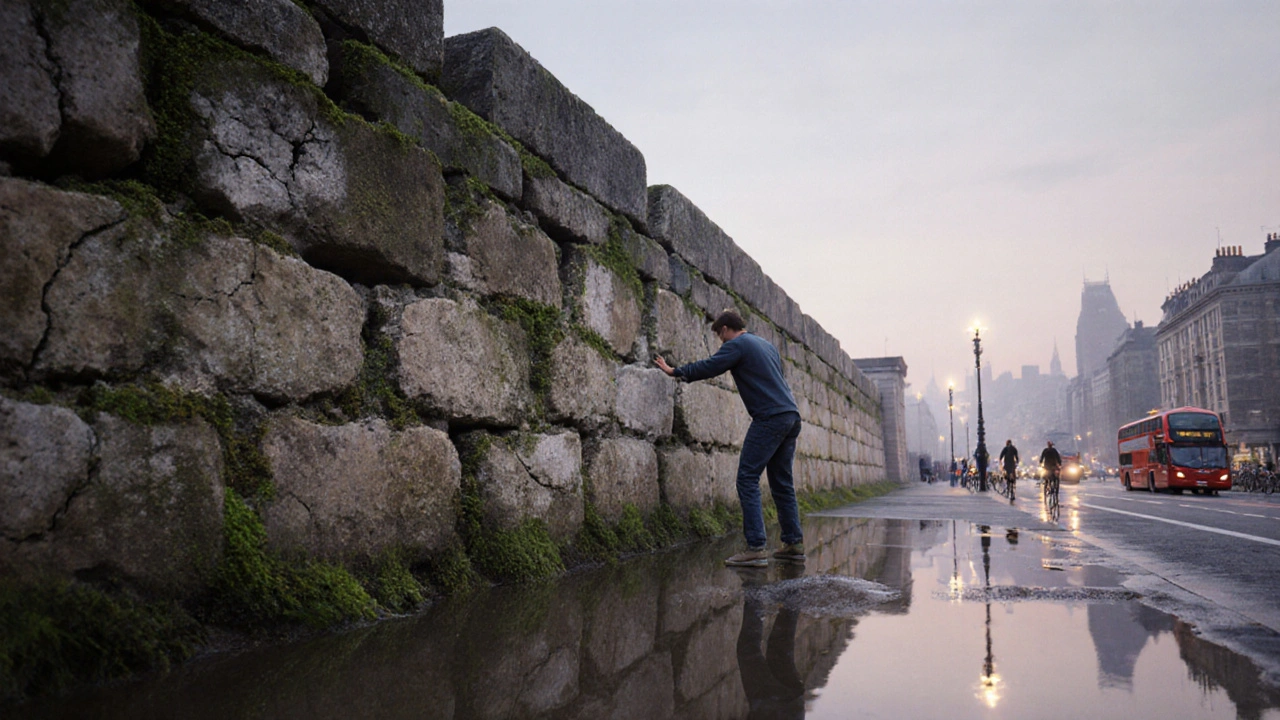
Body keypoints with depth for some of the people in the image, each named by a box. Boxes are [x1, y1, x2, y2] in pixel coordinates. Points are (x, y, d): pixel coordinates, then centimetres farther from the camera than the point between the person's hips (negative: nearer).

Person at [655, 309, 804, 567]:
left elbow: (708, 367, -7)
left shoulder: (737, 345, -2)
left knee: (747, 480, -8)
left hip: (770, 417, -9)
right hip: (791, 415, 9)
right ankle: (794, 543, 16)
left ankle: (756, 548, -14)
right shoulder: (766, 345, 23)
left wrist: (674, 371, 5)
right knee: (782, 482, 15)